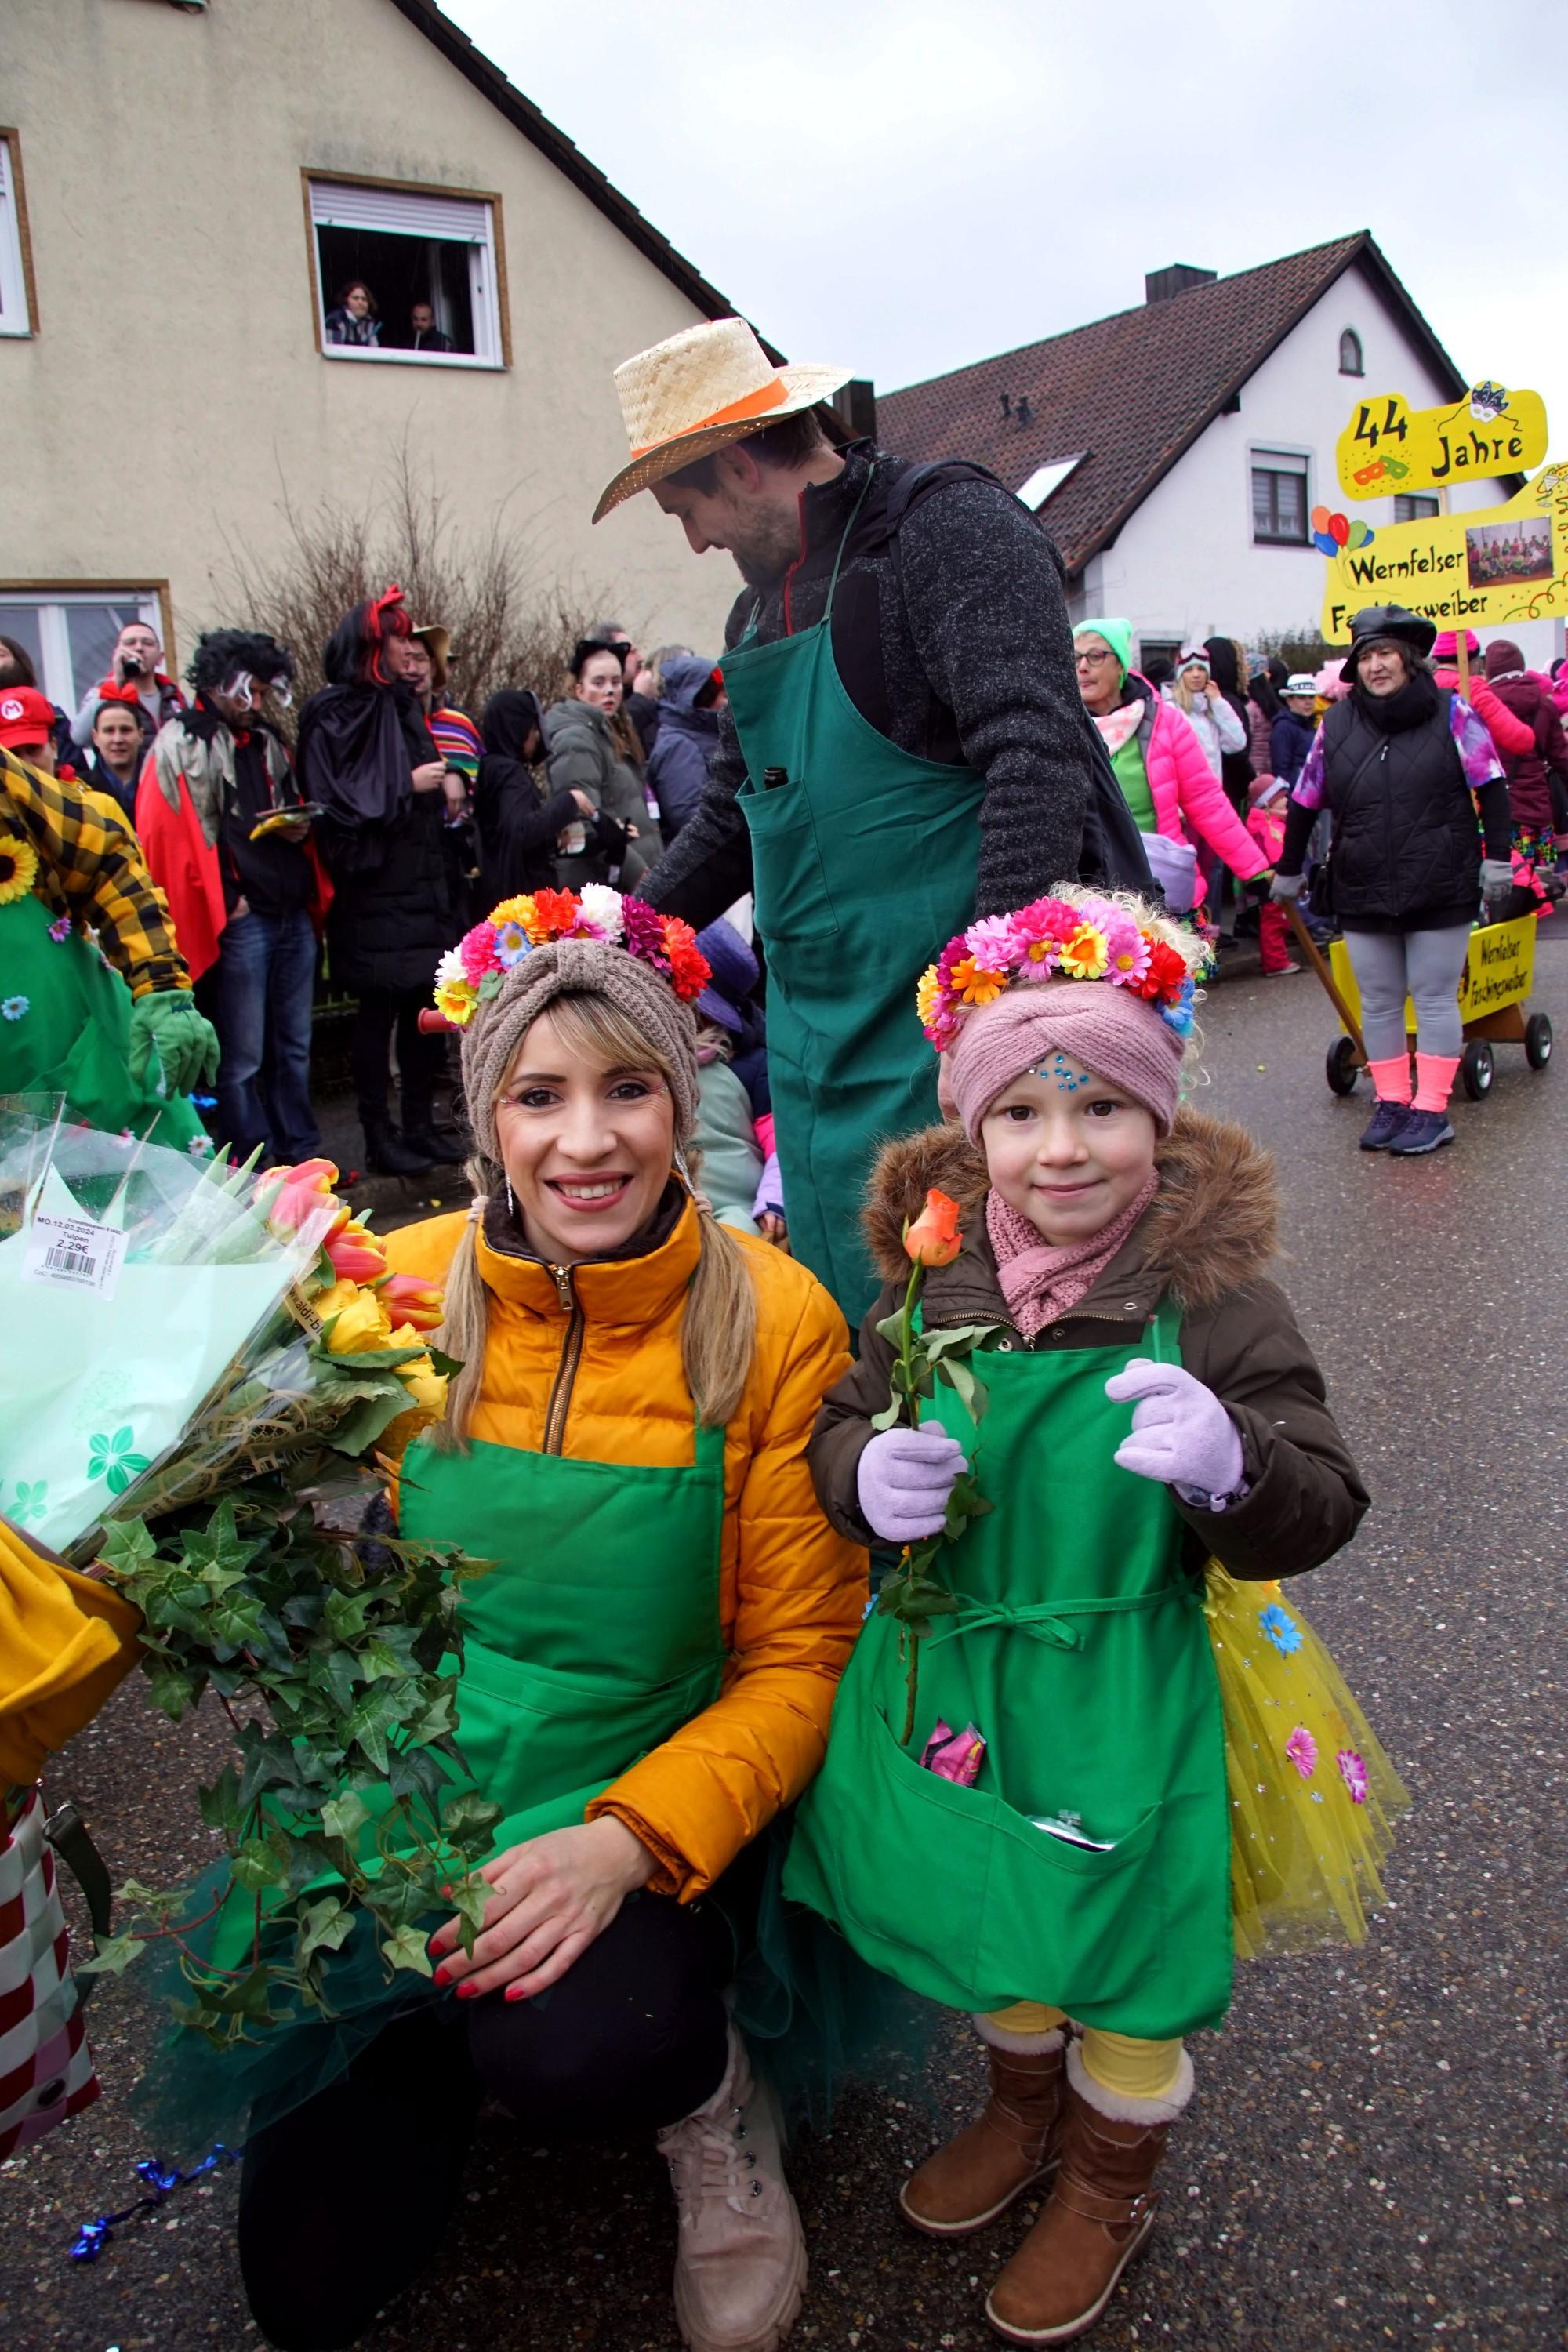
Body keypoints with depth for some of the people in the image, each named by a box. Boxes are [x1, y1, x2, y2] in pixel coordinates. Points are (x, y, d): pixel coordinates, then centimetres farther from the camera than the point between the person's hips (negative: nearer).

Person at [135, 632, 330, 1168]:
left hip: (294, 915, 7)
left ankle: (300, 1156, 21)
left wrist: (300, 827, 4)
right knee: (243, 1058, -2)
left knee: (294, 1047, 12)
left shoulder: (268, 741, 18)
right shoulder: (181, 743, -3)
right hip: (239, 919, -7)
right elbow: (173, 834, -10)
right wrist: (224, 901, -14)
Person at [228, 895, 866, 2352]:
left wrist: (628, 1839, -24)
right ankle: (459, 2037, 29)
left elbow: (799, 1656, -11)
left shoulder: (773, 1321, -14)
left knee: (573, 2053, -32)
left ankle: (707, 2094, 4)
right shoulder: (401, 1293, -8)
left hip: (658, 1809, -2)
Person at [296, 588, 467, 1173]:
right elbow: (336, 802, -13)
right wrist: (407, 786, -14)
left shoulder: (402, 709, 17)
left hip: (422, 888, 7)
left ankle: (419, 1124, 17)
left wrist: (446, 788, 10)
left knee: (423, 1007, 7)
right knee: (379, 1012, -2)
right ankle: (378, 1137, 7)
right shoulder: (334, 717, -6)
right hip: (372, 893, -7)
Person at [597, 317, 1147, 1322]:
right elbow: (732, 816, 28)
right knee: (845, 1319, 14)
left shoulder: (948, 524, -8)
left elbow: (1038, 757, -21)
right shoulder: (762, 605, 19)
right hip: (820, 1052, 8)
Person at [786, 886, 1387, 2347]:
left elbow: (1318, 1513, -16)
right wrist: (868, 1476, -19)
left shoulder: (1210, 1301, -17)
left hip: (1125, 1702, -3)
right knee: (993, 1919, 25)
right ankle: (1022, 2108, 57)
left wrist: (1229, 1465, -37)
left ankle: (1108, 2182, 48)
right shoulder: (936, 1282, -8)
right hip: (954, 1672, 4)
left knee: (1125, 1962, 15)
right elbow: (843, 1430, 4)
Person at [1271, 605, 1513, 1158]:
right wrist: (1288, 870, 15)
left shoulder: (1452, 713, -3)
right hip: (1363, 894, 3)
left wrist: (1497, 858, -3)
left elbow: (1491, 788, 1)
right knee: (1378, 1002, 8)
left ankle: (1431, 1110, 9)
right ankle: (1391, 1102, 18)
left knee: (1434, 997, 3)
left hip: (1441, 890, -3)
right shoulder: (1336, 724, 3)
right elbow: (1305, 802, 11)